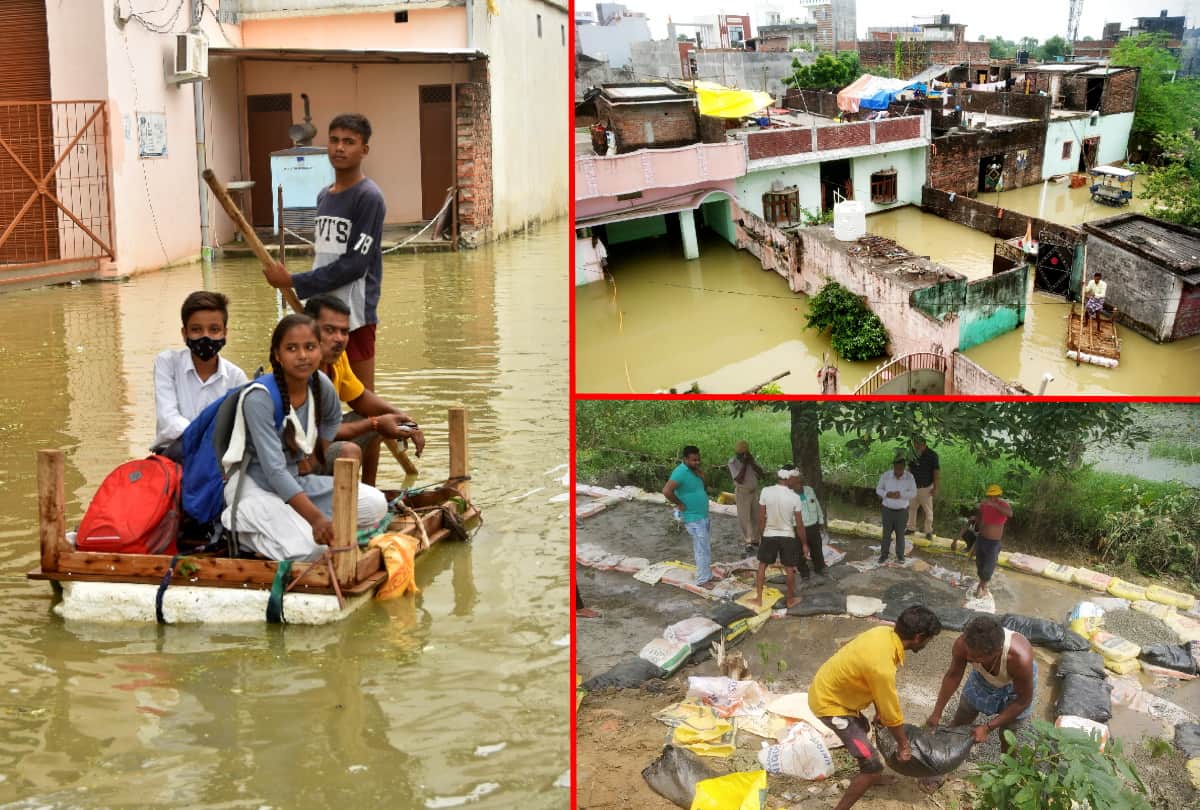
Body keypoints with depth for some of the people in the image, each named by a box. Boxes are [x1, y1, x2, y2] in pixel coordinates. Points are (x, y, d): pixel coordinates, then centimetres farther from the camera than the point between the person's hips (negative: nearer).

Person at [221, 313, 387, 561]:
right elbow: (274, 470, -29)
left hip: (294, 480, 7)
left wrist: (319, 455, 10)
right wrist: (316, 518, -37)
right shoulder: (259, 398, -23)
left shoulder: (321, 384, -3)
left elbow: (333, 419, 24)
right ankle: (238, 527, -3)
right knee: (310, 549, -30)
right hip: (254, 484, -7)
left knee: (375, 504, -12)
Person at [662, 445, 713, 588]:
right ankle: (703, 580, 6)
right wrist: (680, 504, -21)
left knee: (705, 548, 17)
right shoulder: (680, 472, -23)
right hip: (693, 518, -9)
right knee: (703, 549, -4)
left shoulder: (693, 470, 6)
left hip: (703, 516, 9)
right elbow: (666, 491, -33)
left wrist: (698, 471, -3)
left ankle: (706, 575, 28)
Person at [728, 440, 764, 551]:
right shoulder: (732, 462, -14)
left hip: (754, 491, 5)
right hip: (742, 492, -5)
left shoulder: (751, 458, 0)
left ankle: (755, 540, 22)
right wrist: (744, 464, -23)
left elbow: (761, 473, -6)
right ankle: (747, 542, 7)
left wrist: (752, 463, -17)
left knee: (756, 517, 10)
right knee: (744, 518, -1)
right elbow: (739, 479, -23)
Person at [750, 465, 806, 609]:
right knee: (789, 569, 15)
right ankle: (791, 600, 26)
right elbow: (799, 524, -11)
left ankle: (758, 599, 20)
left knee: (762, 565, 17)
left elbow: (761, 517, -6)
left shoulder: (766, 491, -14)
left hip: (769, 535, 1)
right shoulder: (795, 497, -17)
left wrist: (762, 533, 10)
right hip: (788, 537, -1)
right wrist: (804, 543, 1)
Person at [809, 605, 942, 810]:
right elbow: (892, 713, -18)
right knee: (874, 769, -10)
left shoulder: (885, 633, -9)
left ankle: (863, 776, 61)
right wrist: (903, 745, -3)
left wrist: (878, 710, 19)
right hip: (829, 703, -10)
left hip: (828, 688, 10)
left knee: (863, 729, 36)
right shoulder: (882, 666, -34)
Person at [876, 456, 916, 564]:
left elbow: (913, 493, -12)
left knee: (900, 534, 10)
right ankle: (884, 555, 23)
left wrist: (900, 494, -28)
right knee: (886, 534, 8)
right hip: (888, 510, 0)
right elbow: (878, 489, -3)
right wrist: (887, 494, -23)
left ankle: (900, 555, 27)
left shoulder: (909, 477, -13)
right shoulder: (886, 476, -13)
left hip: (902, 511, 0)